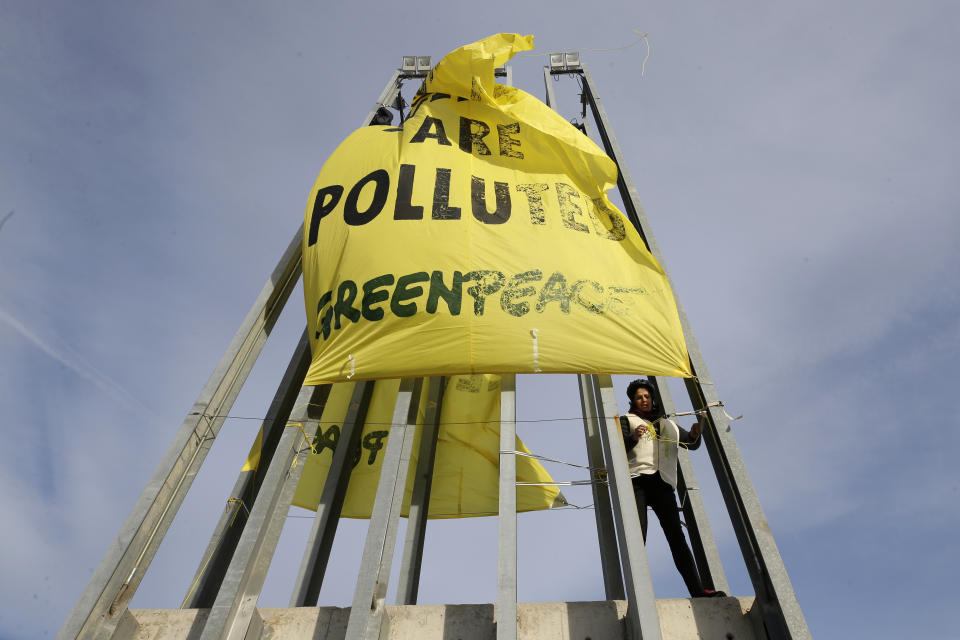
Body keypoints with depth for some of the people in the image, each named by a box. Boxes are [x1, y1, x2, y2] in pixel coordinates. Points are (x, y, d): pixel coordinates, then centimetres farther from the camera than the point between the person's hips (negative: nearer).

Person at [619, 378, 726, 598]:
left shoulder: (667, 423, 29)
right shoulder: (627, 420, 18)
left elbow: (691, 444, 26)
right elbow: (618, 447, 4)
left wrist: (694, 435, 2)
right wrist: (633, 438, -18)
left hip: (663, 482, 3)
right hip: (638, 480, -3)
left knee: (676, 535, -7)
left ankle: (697, 590, -11)